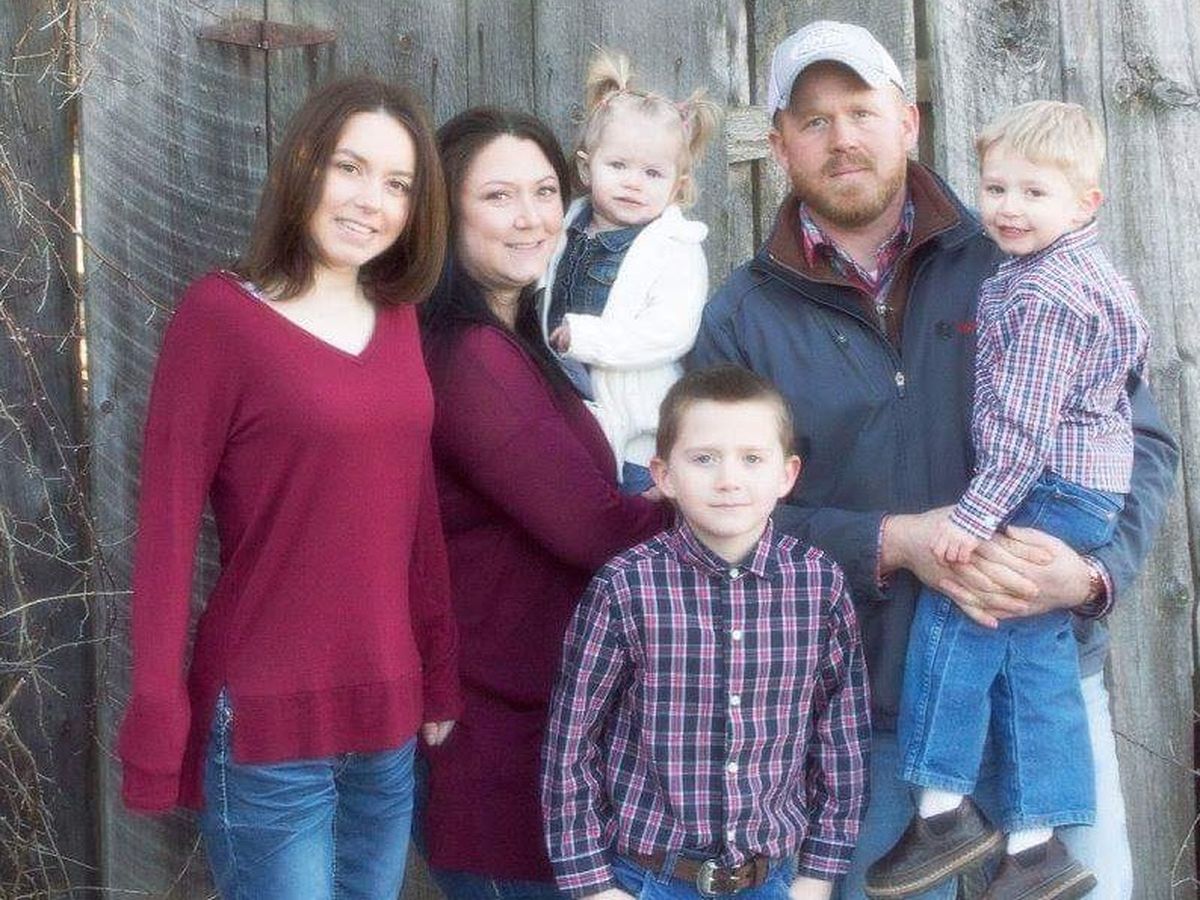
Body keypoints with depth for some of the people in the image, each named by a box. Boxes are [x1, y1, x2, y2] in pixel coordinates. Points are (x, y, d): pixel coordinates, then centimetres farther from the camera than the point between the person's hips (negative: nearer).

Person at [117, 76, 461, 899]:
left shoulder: (398, 316, 8)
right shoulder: (220, 312, -8)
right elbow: (168, 525, -10)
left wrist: (441, 673, 12)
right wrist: (157, 725, -12)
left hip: (388, 713, 6)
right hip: (268, 725, -6)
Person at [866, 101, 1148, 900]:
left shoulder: (1046, 295, -18)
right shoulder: (1075, 273, 15)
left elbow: (1023, 423, -22)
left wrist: (978, 514, -21)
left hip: (1056, 491, -10)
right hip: (1085, 493, 10)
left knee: (955, 604, -7)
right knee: (1031, 653, 9)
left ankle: (944, 810, -2)